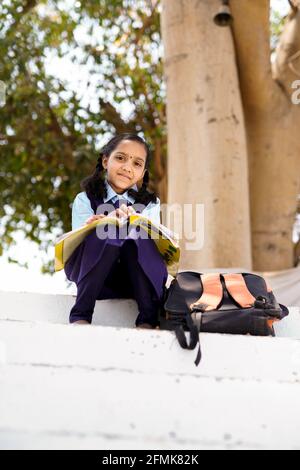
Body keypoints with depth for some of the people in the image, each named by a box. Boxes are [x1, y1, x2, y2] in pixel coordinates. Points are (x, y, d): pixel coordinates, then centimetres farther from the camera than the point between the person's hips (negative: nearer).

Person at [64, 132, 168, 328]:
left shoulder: (150, 203, 7)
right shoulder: (85, 200, 3)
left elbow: (150, 244, -10)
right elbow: (78, 244, -12)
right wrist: (110, 223, -31)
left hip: (136, 280, 1)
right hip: (92, 278, -1)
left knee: (136, 238, -28)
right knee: (108, 234, -29)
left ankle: (148, 318, -28)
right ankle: (80, 314, -29)